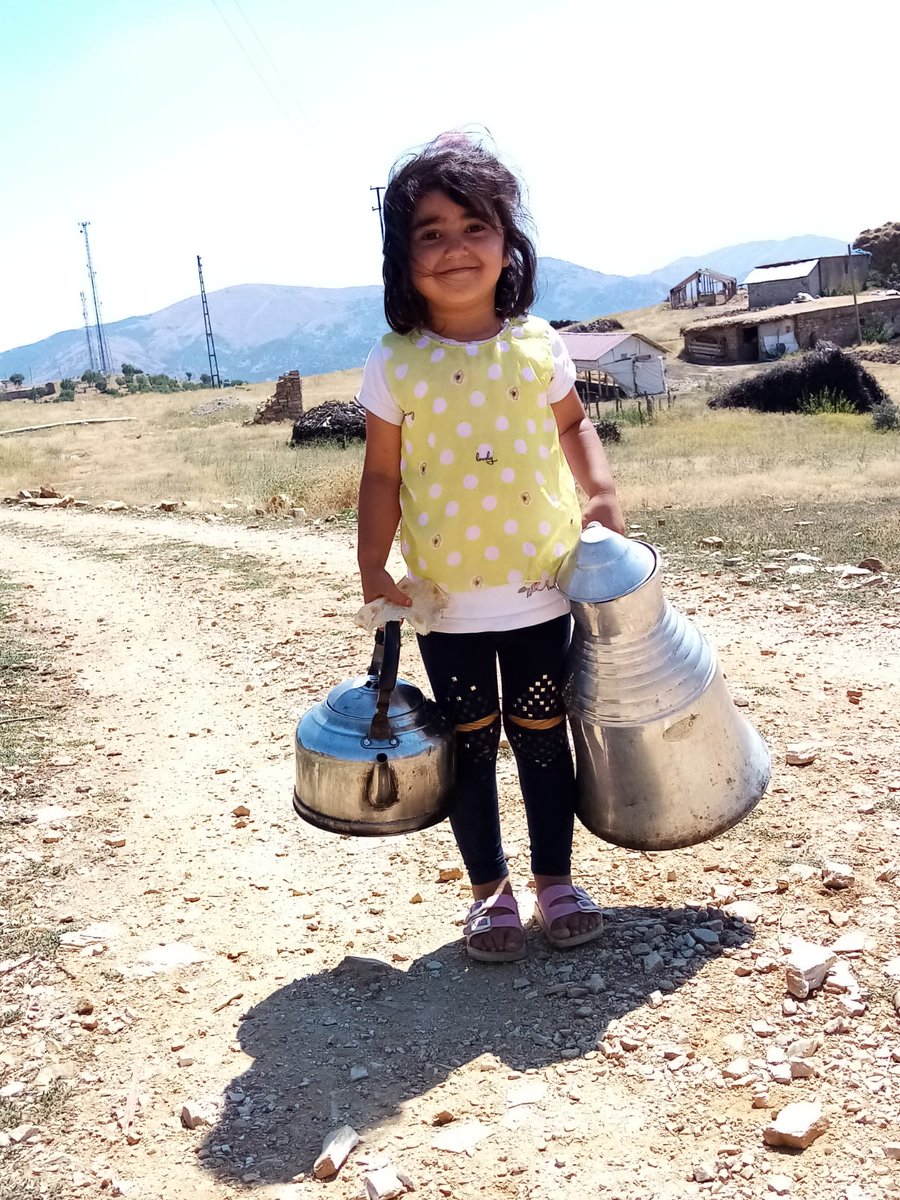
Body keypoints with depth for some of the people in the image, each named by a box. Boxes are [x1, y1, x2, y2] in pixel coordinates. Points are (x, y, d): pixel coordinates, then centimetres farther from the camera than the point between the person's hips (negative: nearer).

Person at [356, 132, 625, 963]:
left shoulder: (537, 344, -3)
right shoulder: (393, 365, -7)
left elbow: (572, 426, 11)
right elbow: (382, 473, -1)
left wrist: (600, 490, -5)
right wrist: (372, 568, -7)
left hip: (539, 588, 1)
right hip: (446, 598, 0)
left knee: (542, 736, 12)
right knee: (471, 745, 11)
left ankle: (556, 879, 31)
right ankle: (490, 892, 29)